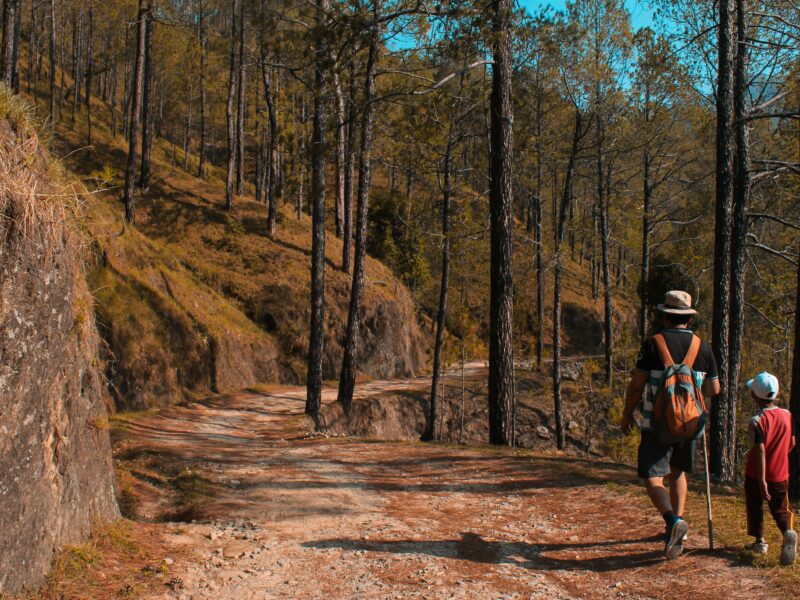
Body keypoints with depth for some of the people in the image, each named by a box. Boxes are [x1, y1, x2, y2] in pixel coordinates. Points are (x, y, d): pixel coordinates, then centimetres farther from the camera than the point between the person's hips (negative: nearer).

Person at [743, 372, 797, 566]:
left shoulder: (757, 420, -18)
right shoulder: (787, 415, -2)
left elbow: (760, 451, -22)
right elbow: (792, 443, 8)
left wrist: (762, 481, -22)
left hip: (756, 475, -4)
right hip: (781, 474, 4)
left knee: (755, 507, 16)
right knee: (780, 509, 10)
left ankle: (760, 541, 20)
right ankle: (788, 531, -17)